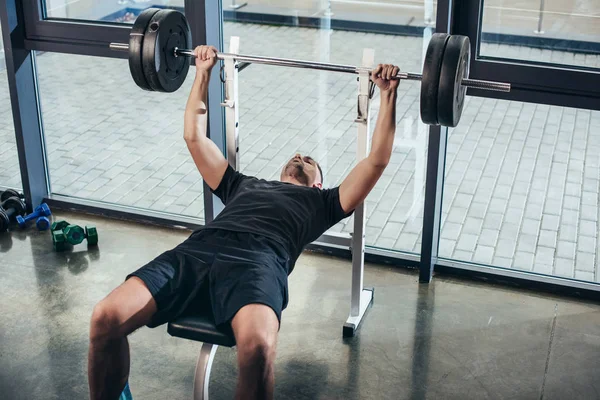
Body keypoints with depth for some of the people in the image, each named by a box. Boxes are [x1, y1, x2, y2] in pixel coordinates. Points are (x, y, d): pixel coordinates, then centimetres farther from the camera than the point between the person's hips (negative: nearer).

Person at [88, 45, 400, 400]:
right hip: (198, 250, 3)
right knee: (106, 318, -22)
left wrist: (388, 94, 27)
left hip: (258, 260, -3)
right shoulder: (244, 185, 41)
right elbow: (195, 137, 46)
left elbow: (377, 160, 28)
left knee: (258, 347, -39)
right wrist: (203, 74, 48)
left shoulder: (322, 203, 33)